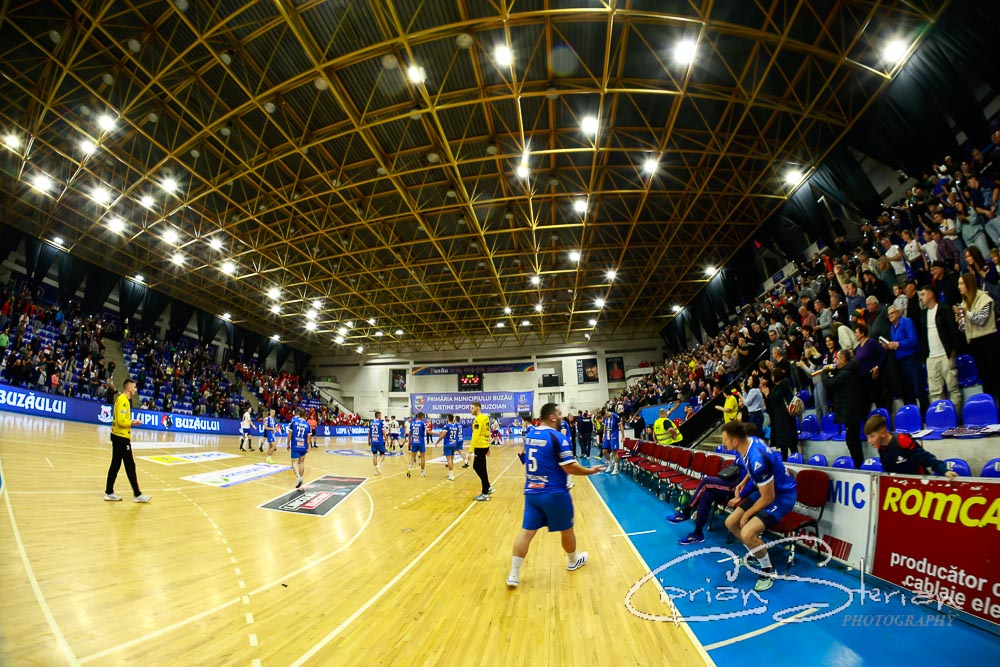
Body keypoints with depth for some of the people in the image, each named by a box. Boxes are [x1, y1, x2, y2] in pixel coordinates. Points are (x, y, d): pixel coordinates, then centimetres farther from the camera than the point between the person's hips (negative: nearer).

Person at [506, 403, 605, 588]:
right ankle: (573, 561, 42)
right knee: (566, 529, 19)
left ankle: (513, 575, 6)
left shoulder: (529, 435, 5)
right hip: (554, 493, -5)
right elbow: (570, 467, -18)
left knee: (526, 531, 7)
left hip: (531, 492, 6)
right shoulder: (557, 437, -18)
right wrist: (591, 471, -3)